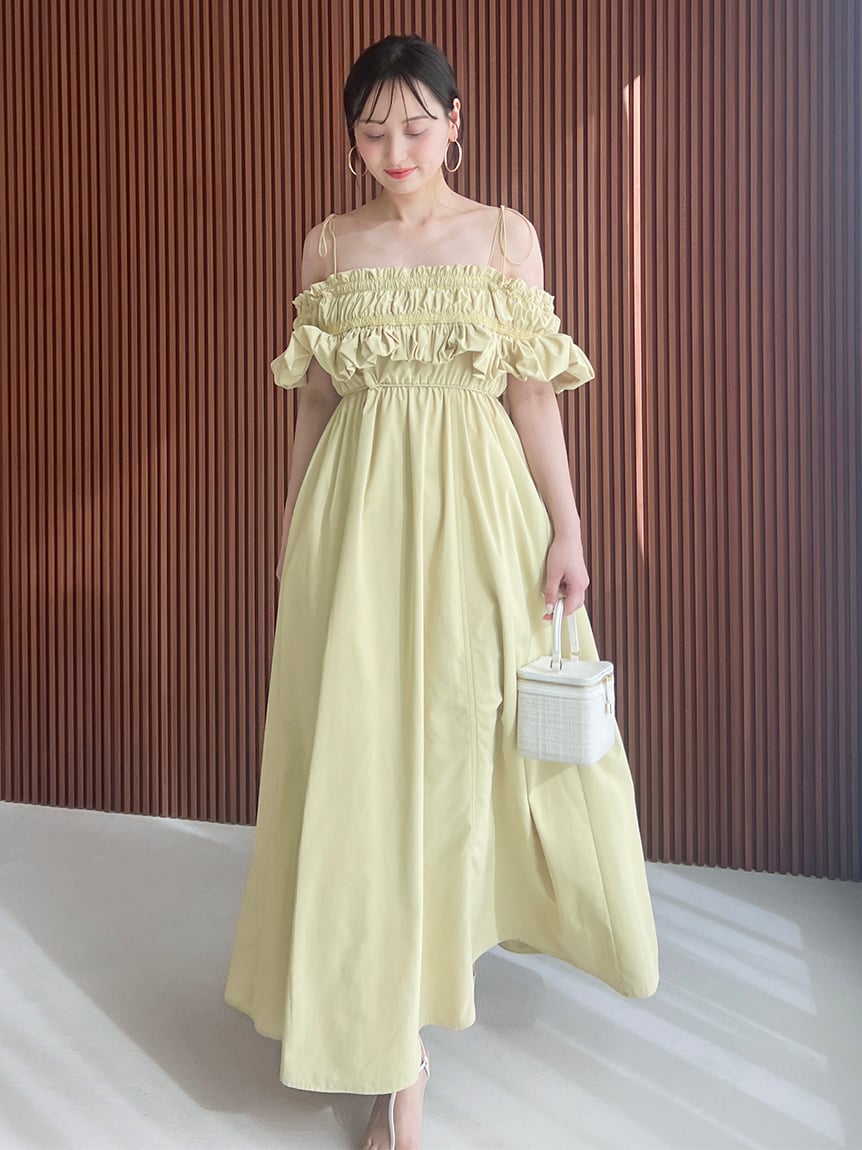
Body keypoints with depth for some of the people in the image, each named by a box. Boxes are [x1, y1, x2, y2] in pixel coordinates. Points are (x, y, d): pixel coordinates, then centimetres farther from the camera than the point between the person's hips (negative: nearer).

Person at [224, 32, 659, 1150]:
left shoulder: (507, 235, 7)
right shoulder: (328, 246, 9)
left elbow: (533, 390, 4)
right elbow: (315, 401, 11)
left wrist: (566, 528, -2)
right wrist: (291, 534, 10)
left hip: (481, 503, 0)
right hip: (357, 508, 1)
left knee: (480, 720, 7)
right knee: (365, 743, -1)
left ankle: (477, 906, 41)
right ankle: (394, 1055, 16)